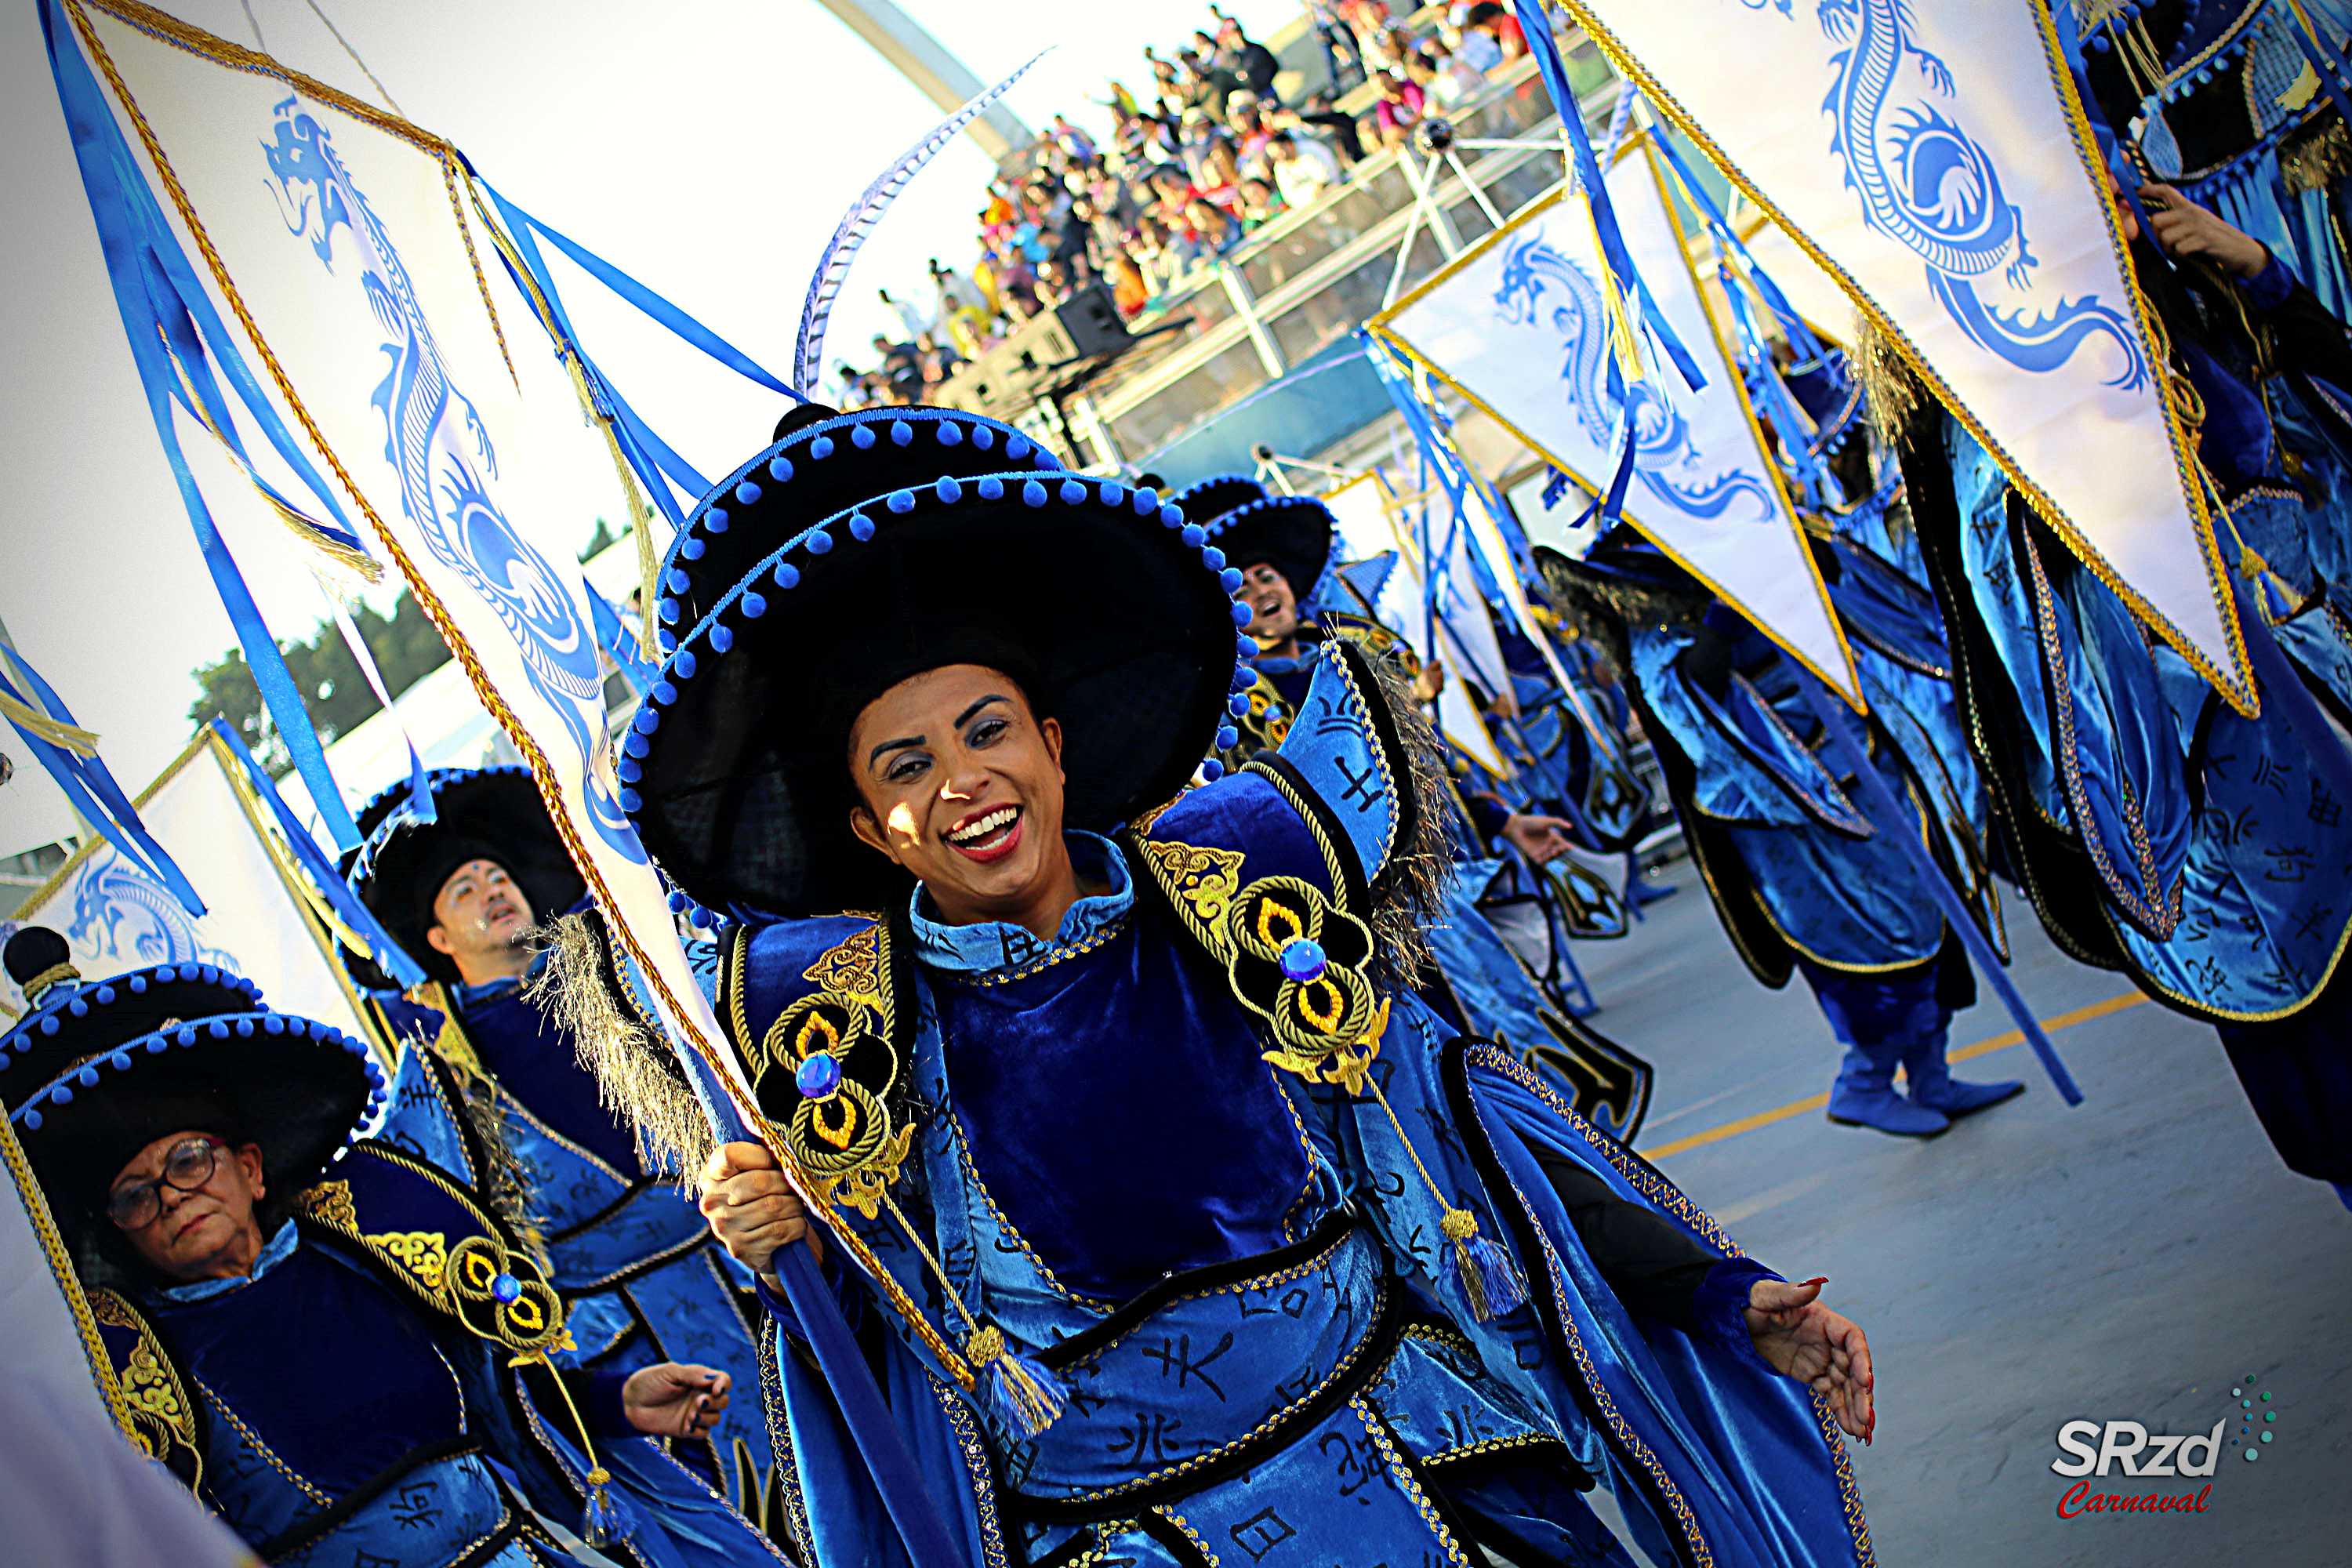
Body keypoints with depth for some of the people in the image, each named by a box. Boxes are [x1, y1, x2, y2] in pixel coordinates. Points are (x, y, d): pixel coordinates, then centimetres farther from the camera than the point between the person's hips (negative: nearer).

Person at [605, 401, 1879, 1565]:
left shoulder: (1233, 867, -9)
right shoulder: (829, 1013, -9)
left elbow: (1445, 1100, -1)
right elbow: (863, 1326, 7)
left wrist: (1717, 1295, -1)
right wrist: (775, 1237, -16)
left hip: (1428, 1453, 1)